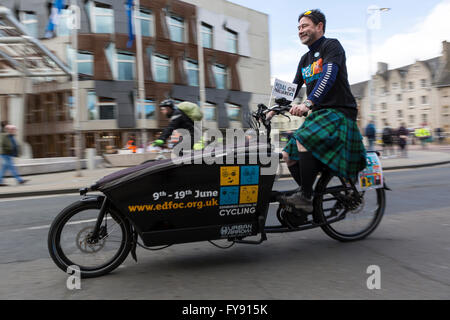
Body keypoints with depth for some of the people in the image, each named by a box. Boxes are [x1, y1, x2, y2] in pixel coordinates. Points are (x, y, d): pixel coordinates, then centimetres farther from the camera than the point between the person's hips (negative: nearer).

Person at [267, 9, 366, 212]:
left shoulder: (332, 46, -4)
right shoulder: (305, 60, 20)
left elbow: (329, 75, -22)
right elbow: (293, 89, 21)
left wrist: (308, 103, -36)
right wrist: (273, 110, 9)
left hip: (339, 112, -8)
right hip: (318, 113, 8)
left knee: (303, 141, -31)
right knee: (289, 155, -1)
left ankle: (305, 198, -23)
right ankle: (307, 197, 10)